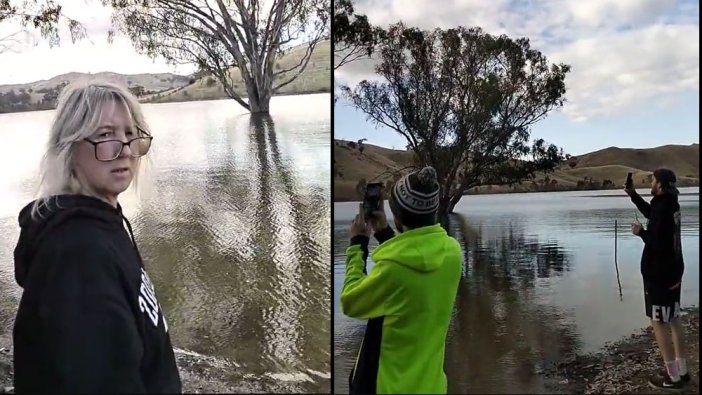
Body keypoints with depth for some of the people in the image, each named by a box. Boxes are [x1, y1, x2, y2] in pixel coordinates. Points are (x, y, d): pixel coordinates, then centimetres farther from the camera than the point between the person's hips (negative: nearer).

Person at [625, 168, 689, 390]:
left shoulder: (662, 209, -24)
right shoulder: (669, 204, 5)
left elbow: (657, 244, -26)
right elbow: (651, 214, 27)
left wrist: (641, 233, -11)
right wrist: (633, 195, 19)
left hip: (659, 274, -9)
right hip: (673, 271, 9)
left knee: (658, 323, -1)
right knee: (674, 321, 16)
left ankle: (673, 377, 6)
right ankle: (682, 371, 25)